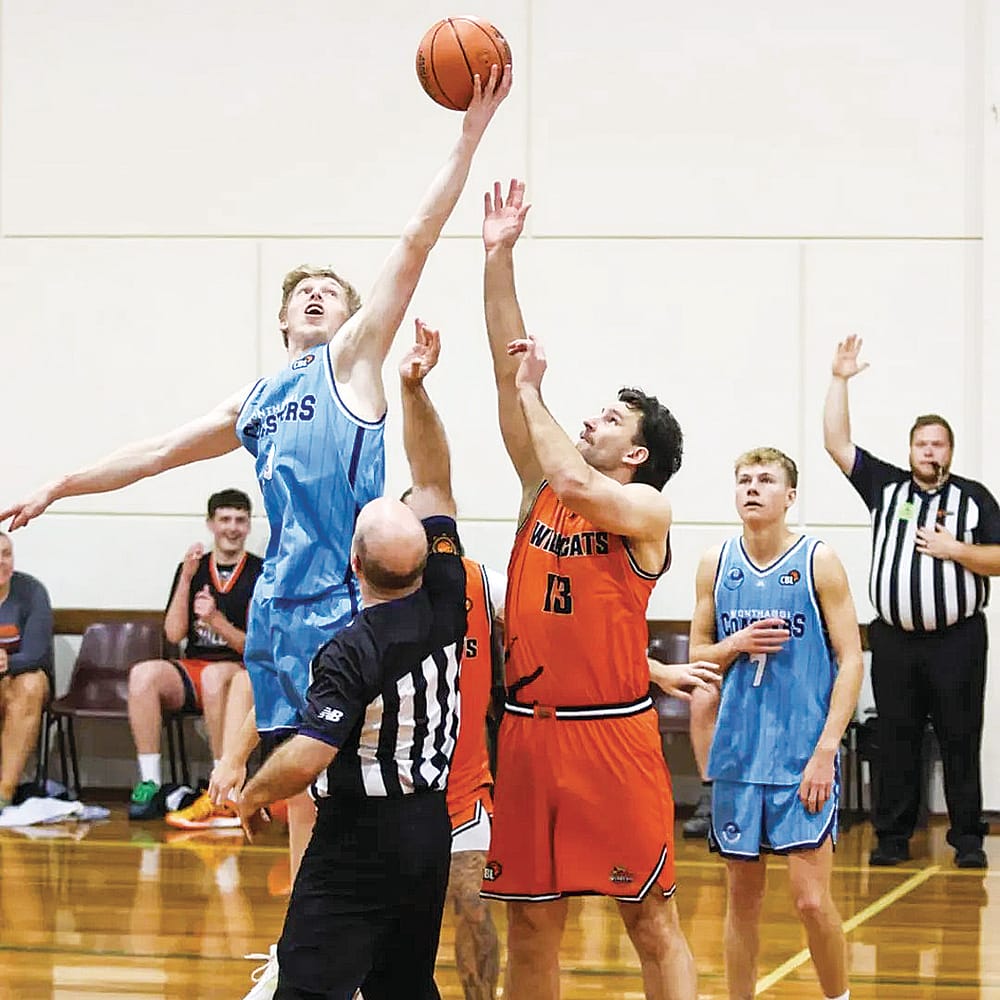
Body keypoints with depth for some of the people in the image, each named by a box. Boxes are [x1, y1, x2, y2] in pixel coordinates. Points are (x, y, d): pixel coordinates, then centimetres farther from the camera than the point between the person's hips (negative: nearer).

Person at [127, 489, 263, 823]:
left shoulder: (262, 574, 3)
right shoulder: (192, 568, 13)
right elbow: (174, 634, 3)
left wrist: (216, 620, -18)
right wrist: (186, 579, -6)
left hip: (242, 673, -3)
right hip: (192, 670, 3)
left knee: (215, 675, -39)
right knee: (143, 673, -28)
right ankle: (150, 785, -28)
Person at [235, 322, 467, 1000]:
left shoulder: (351, 655, -19)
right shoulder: (445, 607, -2)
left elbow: (305, 760, -24)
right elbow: (432, 483, 6)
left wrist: (252, 796, -5)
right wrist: (415, 390, 4)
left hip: (358, 838, -7)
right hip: (430, 829, 7)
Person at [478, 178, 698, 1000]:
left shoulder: (647, 509, -3)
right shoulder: (542, 491, 11)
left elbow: (574, 481, -24)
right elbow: (509, 363, 8)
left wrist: (533, 394, -9)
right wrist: (499, 258, 3)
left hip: (613, 734, -5)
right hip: (530, 730, 5)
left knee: (651, 919, -2)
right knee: (531, 922, 8)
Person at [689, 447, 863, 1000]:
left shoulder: (819, 562, -4)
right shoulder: (716, 563, 6)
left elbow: (850, 660, -5)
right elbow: (698, 653, 13)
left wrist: (825, 751, -13)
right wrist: (735, 645, -10)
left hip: (803, 758, -3)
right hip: (737, 755, 3)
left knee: (812, 900, -7)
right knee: (743, 896, 8)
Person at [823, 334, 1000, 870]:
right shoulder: (886, 486, 8)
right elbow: (836, 443, 3)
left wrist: (955, 549, -12)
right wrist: (839, 380, -2)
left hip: (956, 640, -2)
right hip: (894, 639, 2)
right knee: (895, 740, 4)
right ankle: (892, 836, 10)